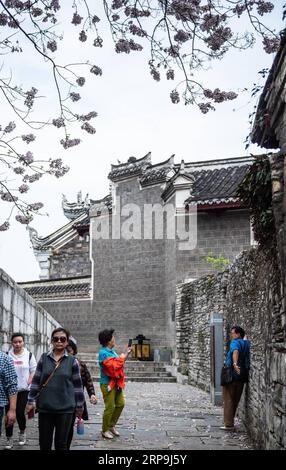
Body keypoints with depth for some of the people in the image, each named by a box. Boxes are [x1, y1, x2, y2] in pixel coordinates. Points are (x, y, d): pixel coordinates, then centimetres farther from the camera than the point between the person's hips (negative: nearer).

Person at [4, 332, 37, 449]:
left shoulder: (29, 355, 3)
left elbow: (34, 371, 5)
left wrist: (28, 383, -7)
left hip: (23, 390, -1)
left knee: (20, 412, -6)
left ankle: (22, 432, 21)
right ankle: (9, 438, 13)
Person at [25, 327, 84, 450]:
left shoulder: (72, 361, -1)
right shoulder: (44, 358, 2)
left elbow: (77, 385, 2)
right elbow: (36, 381, 5)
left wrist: (79, 406, 4)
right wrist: (31, 401, 3)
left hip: (65, 408, -1)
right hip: (45, 407, 2)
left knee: (61, 443, 6)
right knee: (44, 442, 9)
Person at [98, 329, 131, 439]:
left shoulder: (112, 351, 11)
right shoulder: (103, 353, -17)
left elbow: (118, 363, 17)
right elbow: (113, 366, -23)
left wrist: (125, 354, 8)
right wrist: (122, 357, -13)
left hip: (116, 383, 9)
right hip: (107, 384, -9)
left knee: (120, 404, 13)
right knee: (110, 407, -4)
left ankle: (111, 425, 27)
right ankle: (105, 430, 10)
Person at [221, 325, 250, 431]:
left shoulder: (235, 342, -12)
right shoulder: (246, 343, 10)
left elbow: (235, 352, -34)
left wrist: (235, 364, -47)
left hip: (232, 374, -7)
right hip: (242, 376, 7)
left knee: (228, 399, -1)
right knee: (235, 400, 15)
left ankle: (228, 424, -2)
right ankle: (230, 421, 22)